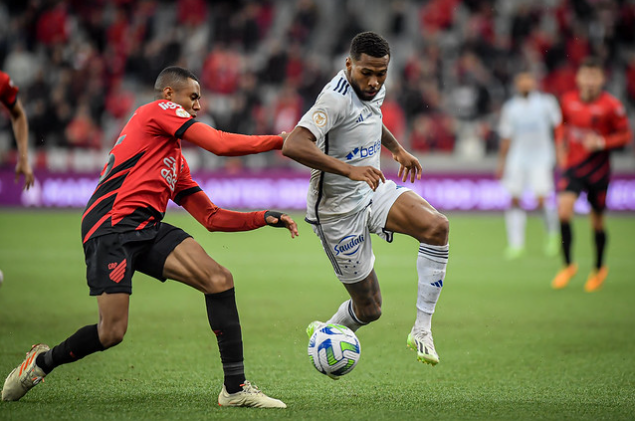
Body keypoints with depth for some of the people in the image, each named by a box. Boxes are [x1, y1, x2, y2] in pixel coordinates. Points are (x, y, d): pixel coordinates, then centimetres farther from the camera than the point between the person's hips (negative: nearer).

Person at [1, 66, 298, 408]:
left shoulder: (177, 162, 29)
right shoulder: (157, 111, 6)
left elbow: (212, 218, 26)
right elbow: (220, 144, -5)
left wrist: (264, 218, 13)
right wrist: (280, 140, 3)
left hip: (149, 230, 8)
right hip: (110, 228, -8)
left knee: (219, 280, -12)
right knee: (112, 332, -13)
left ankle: (235, 387, -10)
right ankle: (42, 361, 16)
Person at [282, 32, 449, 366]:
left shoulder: (373, 88, 3)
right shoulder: (337, 98, -25)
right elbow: (293, 146, -39)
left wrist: (396, 148, 29)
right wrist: (349, 169, -45)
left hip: (373, 191, 7)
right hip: (338, 209, -7)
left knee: (437, 226, -22)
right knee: (368, 309, -1)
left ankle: (421, 330, -14)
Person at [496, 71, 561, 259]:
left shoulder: (546, 102, 2)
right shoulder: (510, 107, 9)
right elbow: (506, 137, 15)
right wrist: (501, 163, 14)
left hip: (541, 157, -3)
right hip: (517, 158, 3)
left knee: (542, 200, -14)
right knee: (515, 200, -5)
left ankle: (553, 235, 12)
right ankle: (516, 244, 3)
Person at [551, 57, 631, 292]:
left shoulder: (611, 105, -11)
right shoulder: (568, 101, 0)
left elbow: (625, 135, -5)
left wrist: (601, 143, -19)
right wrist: (561, 145, 4)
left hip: (598, 168, -2)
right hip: (572, 165, 2)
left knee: (597, 221, 8)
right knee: (563, 209, -18)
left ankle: (599, 268, 32)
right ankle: (568, 265, -3)